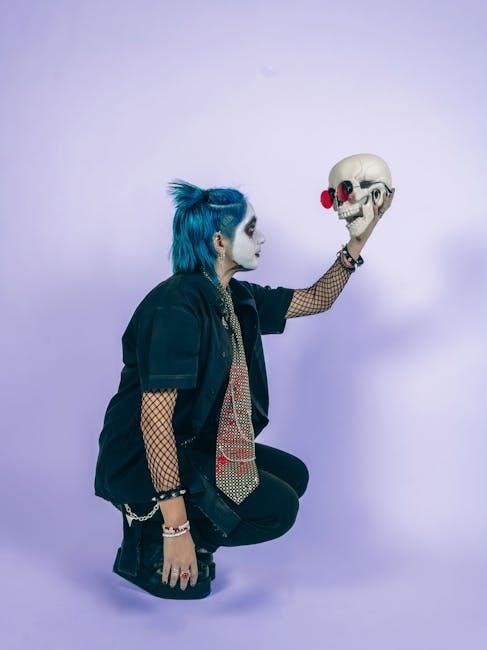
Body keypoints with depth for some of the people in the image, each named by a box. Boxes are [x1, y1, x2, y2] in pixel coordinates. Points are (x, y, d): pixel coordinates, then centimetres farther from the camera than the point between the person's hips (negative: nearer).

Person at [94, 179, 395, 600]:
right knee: (277, 507, -12)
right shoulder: (177, 306, -25)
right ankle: (149, 544, -2)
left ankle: (181, 547, 10)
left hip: (192, 446, 9)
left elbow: (315, 300, 14)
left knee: (293, 475, 11)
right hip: (142, 462, -9)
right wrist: (176, 527, -31)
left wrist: (360, 239, 4)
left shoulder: (235, 297, 2)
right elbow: (154, 417, -30)